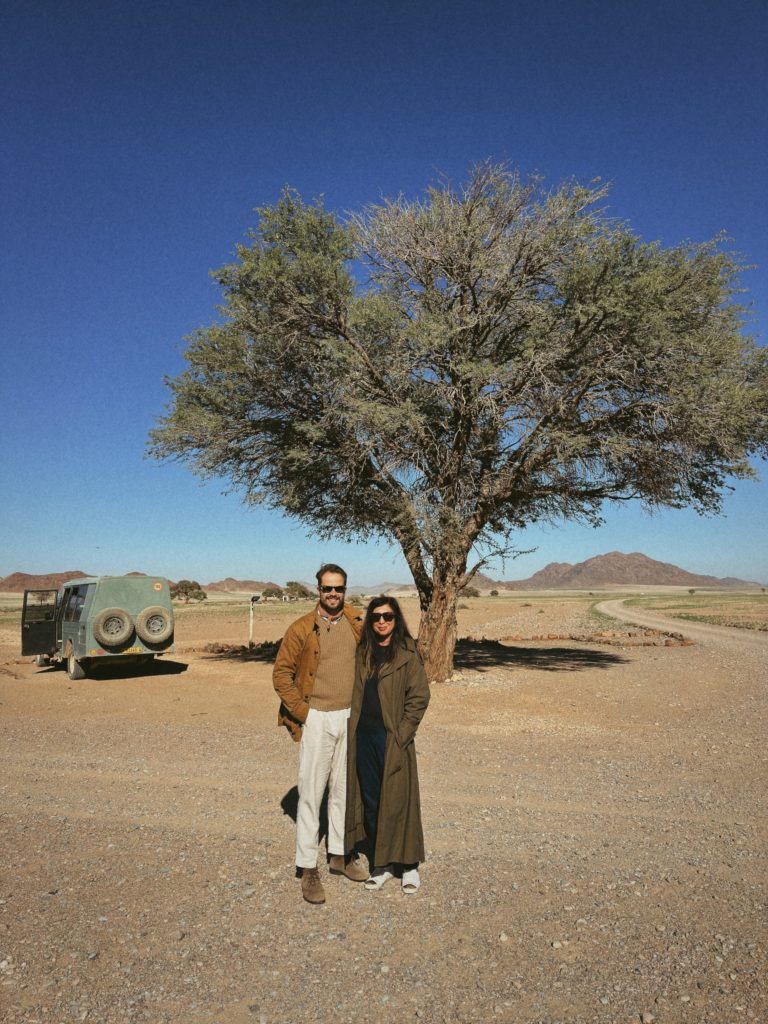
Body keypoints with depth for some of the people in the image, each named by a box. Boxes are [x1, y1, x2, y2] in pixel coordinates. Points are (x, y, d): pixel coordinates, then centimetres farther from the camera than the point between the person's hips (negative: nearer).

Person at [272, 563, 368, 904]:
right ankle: (308, 867, 16)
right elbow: (281, 673, -5)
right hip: (317, 719, -3)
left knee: (344, 789, 16)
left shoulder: (358, 625, 1)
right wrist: (301, 713, -9)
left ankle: (339, 854, 33)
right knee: (311, 792, 2)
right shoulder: (301, 629, -9)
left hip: (350, 718, 4)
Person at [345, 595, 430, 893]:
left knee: (399, 801, 4)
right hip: (363, 736, 5)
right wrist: (352, 732, 4)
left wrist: (400, 735, -12)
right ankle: (380, 864, 28)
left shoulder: (408, 655, -7)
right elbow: (355, 695, 13)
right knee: (371, 801, 13)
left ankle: (409, 864, 22)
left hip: (393, 739, -5)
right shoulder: (363, 653, 8)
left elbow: (419, 698, -9)